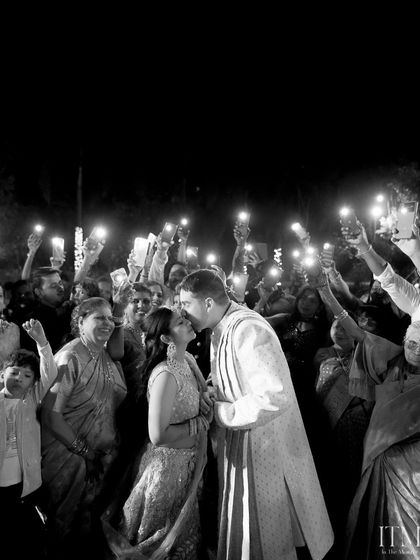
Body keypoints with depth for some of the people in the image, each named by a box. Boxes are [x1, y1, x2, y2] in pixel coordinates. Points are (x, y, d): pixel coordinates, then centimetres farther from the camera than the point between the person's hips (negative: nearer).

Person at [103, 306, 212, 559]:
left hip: (189, 461, 8)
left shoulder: (188, 360, -2)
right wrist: (200, 423, -20)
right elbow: (158, 435, -29)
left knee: (184, 532, 27)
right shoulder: (165, 375, -28)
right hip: (168, 464, -7)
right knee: (166, 538, 17)